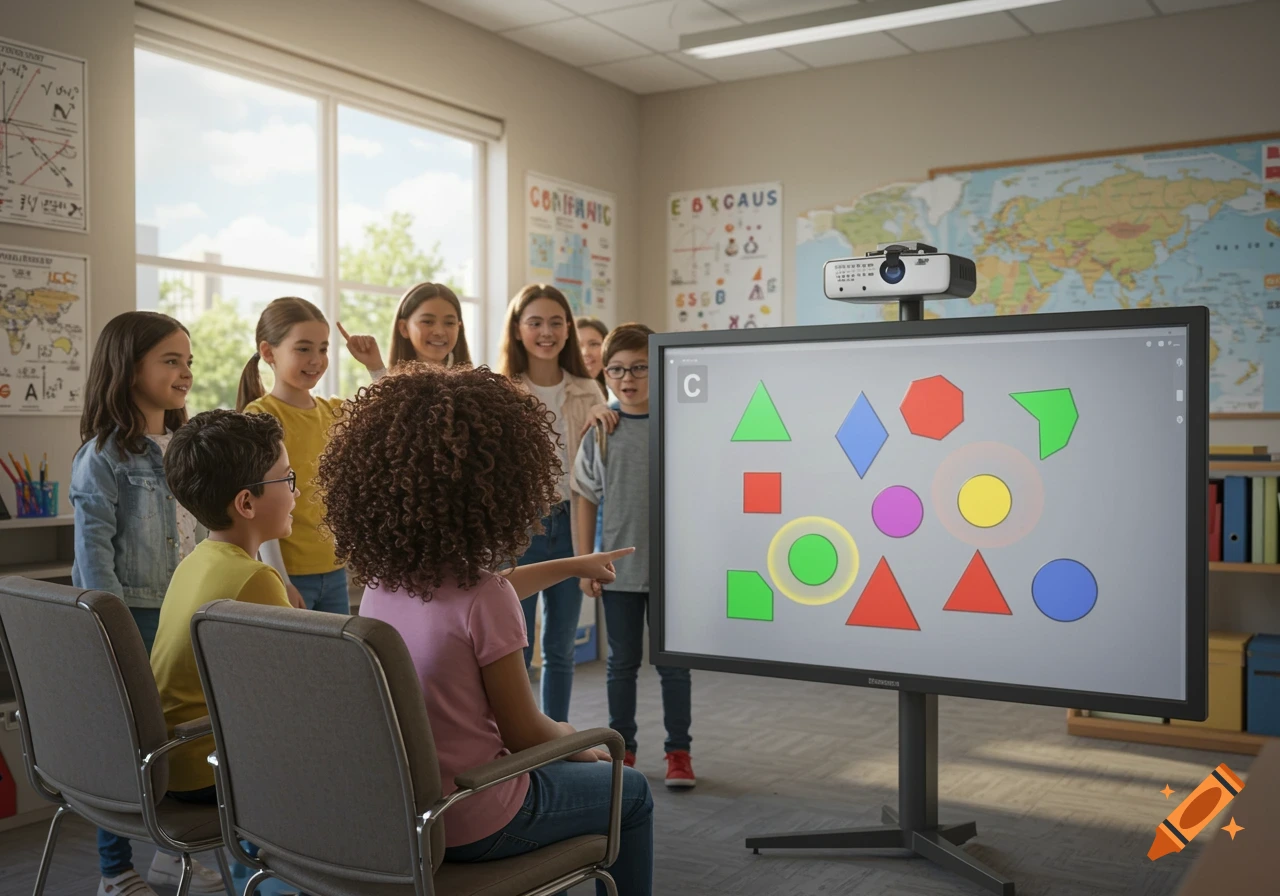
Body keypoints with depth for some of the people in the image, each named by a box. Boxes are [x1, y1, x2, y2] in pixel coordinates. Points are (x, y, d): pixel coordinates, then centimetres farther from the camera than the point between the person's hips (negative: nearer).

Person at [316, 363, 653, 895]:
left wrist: (572, 566, 27)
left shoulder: (381, 578, -5)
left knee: (550, 765, 33)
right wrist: (576, 741, 6)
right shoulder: (484, 600, -28)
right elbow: (524, 732, -17)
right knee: (630, 791, 18)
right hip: (468, 825, -6)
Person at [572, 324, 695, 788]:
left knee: (673, 663, 8)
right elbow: (585, 500, 3)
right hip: (618, 569, 1)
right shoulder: (600, 431, 0)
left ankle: (679, 751, 20)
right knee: (622, 662, 13)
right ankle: (622, 747, 25)